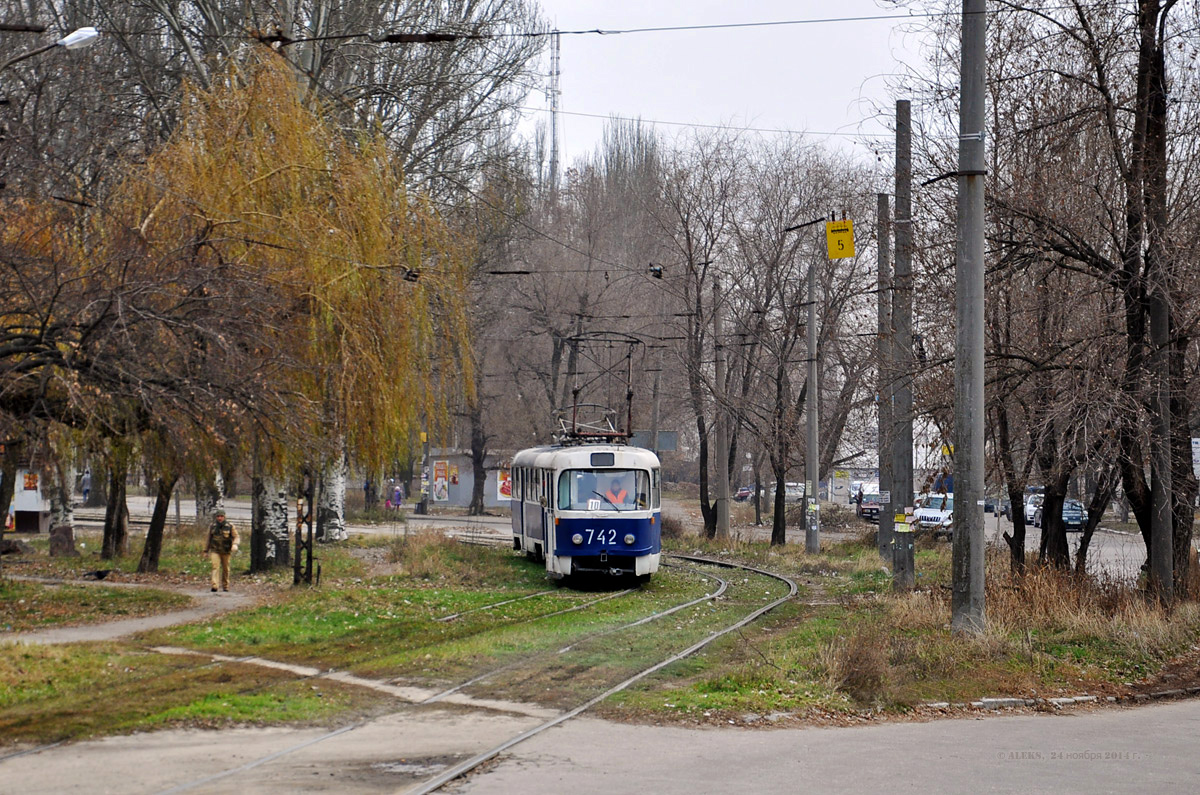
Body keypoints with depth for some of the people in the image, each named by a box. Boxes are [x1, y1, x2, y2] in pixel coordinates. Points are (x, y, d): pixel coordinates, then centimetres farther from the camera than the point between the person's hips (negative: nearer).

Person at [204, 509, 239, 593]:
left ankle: (225, 586, 26)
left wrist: (235, 545, -27)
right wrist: (206, 550, 19)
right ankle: (214, 586, -25)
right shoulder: (212, 527, 5)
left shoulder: (230, 527, -2)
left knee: (225, 569, 9)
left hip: (226, 552, 0)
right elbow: (208, 539, 14)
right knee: (215, 567, -15)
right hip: (215, 551, 0)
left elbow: (236, 536, -6)